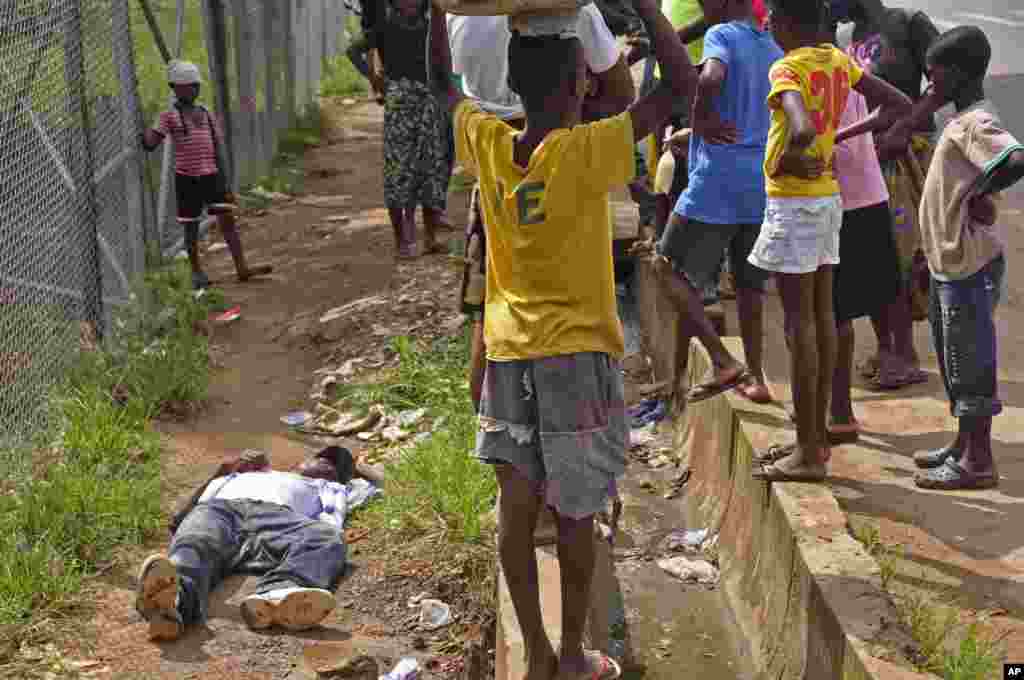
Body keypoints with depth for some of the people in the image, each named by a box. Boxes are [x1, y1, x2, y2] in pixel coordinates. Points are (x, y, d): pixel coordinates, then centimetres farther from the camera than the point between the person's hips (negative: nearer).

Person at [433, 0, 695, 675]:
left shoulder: (487, 144, -4)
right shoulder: (585, 151, -17)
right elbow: (681, 85, -18)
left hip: (507, 355, 5)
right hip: (578, 356, -4)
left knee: (518, 506, 7)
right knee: (575, 514, 7)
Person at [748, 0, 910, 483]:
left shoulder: (786, 68, -16)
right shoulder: (838, 60, 8)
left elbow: (802, 131, -34)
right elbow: (901, 104, 12)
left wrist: (783, 162, -15)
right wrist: (843, 136, 9)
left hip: (794, 202, -8)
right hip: (828, 197, 8)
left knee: (798, 320, -5)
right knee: (821, 314, 11)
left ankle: (808, 452, -1)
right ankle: (817, 437, 19)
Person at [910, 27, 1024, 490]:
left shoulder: (977, 123, -18)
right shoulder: (962, 122, 13)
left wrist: (980, 195, -22)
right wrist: (931, 253, 21)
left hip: (969, 265, -10)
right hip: (950, 262, 10)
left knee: (970, 359, -3)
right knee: (955, 359, 17)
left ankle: (978, 463, 6)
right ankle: (963, 446, 29)